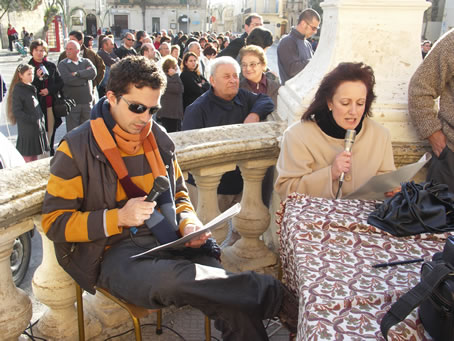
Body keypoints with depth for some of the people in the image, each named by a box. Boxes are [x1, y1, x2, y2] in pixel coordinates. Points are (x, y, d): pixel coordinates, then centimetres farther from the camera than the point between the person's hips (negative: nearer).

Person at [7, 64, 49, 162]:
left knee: (35, 158, 12)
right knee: (28, 158, -4)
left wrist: (41, 120, 11)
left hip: (37, 128, 8)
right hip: (27, 130, -8)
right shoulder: (17, 90, -10)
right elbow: (16, 112, -15)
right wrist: (32, 119, -18)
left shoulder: (31, 88, 15)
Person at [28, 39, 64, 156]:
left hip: (51, 105, 3)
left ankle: (50, 154, 20)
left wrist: (49, 90, -6)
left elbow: (60, 83, 10)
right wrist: (37, 78, -17)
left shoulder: (51, 66, 10)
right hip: (37, 105, -3)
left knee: (51, 131, 8)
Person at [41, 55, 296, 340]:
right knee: (173, 278, -39)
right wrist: (118, 218, -16)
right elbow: (54, 222, -3)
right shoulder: (77, 148, -3)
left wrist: (187, 222, 0)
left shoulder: (158, 138, 11)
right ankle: (275, 295, -23)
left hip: (168, 242, 4)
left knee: (237, 309, -25)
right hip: (116, 252, -4)